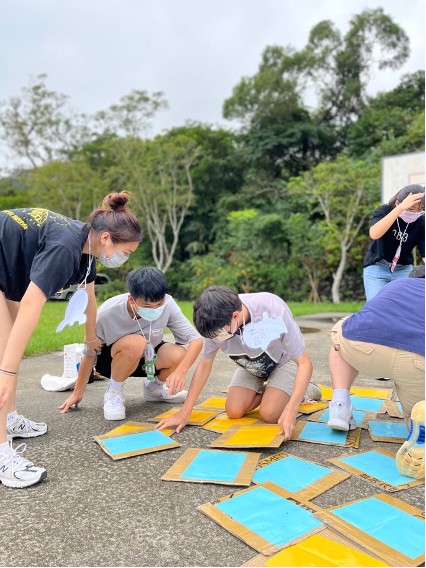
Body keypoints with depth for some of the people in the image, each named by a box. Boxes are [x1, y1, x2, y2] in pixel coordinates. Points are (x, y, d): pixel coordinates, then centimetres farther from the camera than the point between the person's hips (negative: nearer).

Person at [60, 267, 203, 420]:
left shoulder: (167, 305, -28)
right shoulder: (106, 314, -31)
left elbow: (196, 339, -24)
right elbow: (90, 354, -15)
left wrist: (181, 371, -42)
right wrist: (78, 393, -4)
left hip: (148, 357, 3)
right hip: (111, 360, -3)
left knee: (178, 356, -29)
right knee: (135, 343, -37)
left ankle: (153, 388, 5)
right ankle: (114, 392, -7)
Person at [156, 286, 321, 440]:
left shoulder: (274, 311, -41)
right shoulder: (218, 322, -28)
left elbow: (304, 363, -33)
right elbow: (205, 364, -12)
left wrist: (290, 411, -45)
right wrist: (184, 412, -15)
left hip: (283, 361, -3)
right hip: (251, 364, 4)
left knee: (269, 414, -22)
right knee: (234, 411, -15)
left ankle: (301, 390, 7)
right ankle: (264, 391, 14)